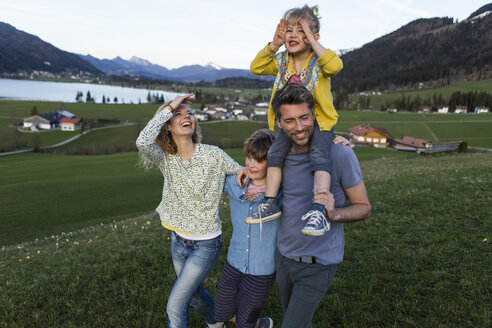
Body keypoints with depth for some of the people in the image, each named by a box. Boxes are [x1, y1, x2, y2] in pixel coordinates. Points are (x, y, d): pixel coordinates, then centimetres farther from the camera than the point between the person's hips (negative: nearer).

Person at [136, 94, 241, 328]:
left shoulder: (213, 155, -16)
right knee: (195, 294, 26)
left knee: (175, 306, -2)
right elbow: (143, 142, -30)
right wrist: (169, 107, -24)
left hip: (205, 245, -4)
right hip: (178, 240, 5)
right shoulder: (165, 158, -9)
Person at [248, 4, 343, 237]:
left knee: (319, 156, -25)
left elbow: (335, 66, -30)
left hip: (318, 119, -5)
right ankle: (270, 204, 2)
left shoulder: (318, 60, -9)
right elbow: (256, 68, 3)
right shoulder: (282, 61, 6)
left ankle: (319, 212, -28)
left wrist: (312, 41, -25)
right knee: (275, 153, -8)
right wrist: (274, 44, -8)